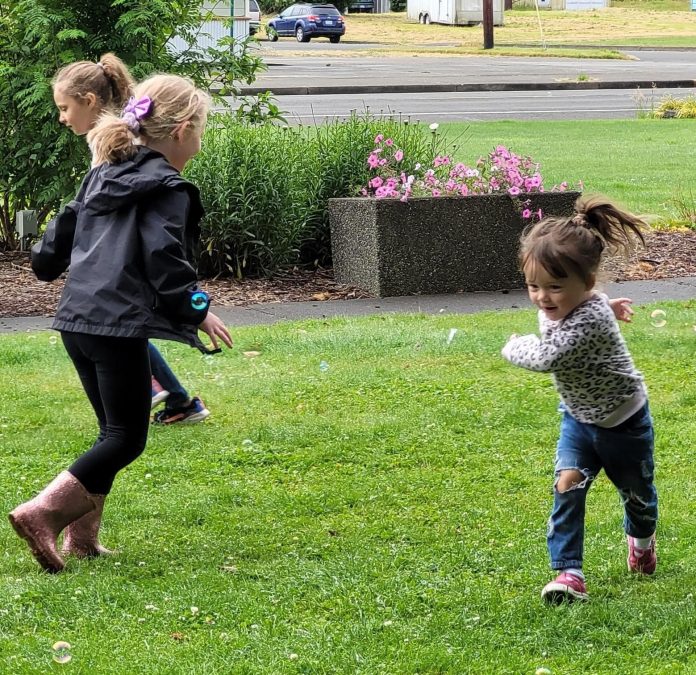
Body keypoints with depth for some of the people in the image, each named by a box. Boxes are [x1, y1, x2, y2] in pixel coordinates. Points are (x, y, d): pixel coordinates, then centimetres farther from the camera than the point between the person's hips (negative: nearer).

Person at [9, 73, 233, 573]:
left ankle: (83, 534, 14)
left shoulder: (103, 176, 17)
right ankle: (41, 512, -17)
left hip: (76, 320, 8)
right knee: (126, 438, -3)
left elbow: (60, 234, 23)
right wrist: (197, 310, -2)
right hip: (120, 326, -8)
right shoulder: (168, 189, -7)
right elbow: (165, 261, -15)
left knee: (114, 430, 18)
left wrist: (47, 264, 44)